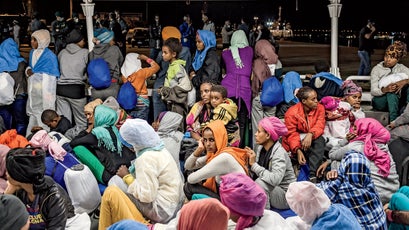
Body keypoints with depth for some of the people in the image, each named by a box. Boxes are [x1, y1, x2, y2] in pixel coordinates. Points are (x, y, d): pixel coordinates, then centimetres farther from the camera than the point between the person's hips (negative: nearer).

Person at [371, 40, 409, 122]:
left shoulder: (401, 68, 4)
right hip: (379, 101, -2)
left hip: (396, 102, 2)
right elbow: (373, 91, -14)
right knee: (392, 92, -34)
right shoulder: (376, 69, -3)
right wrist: (385, 90, -36)